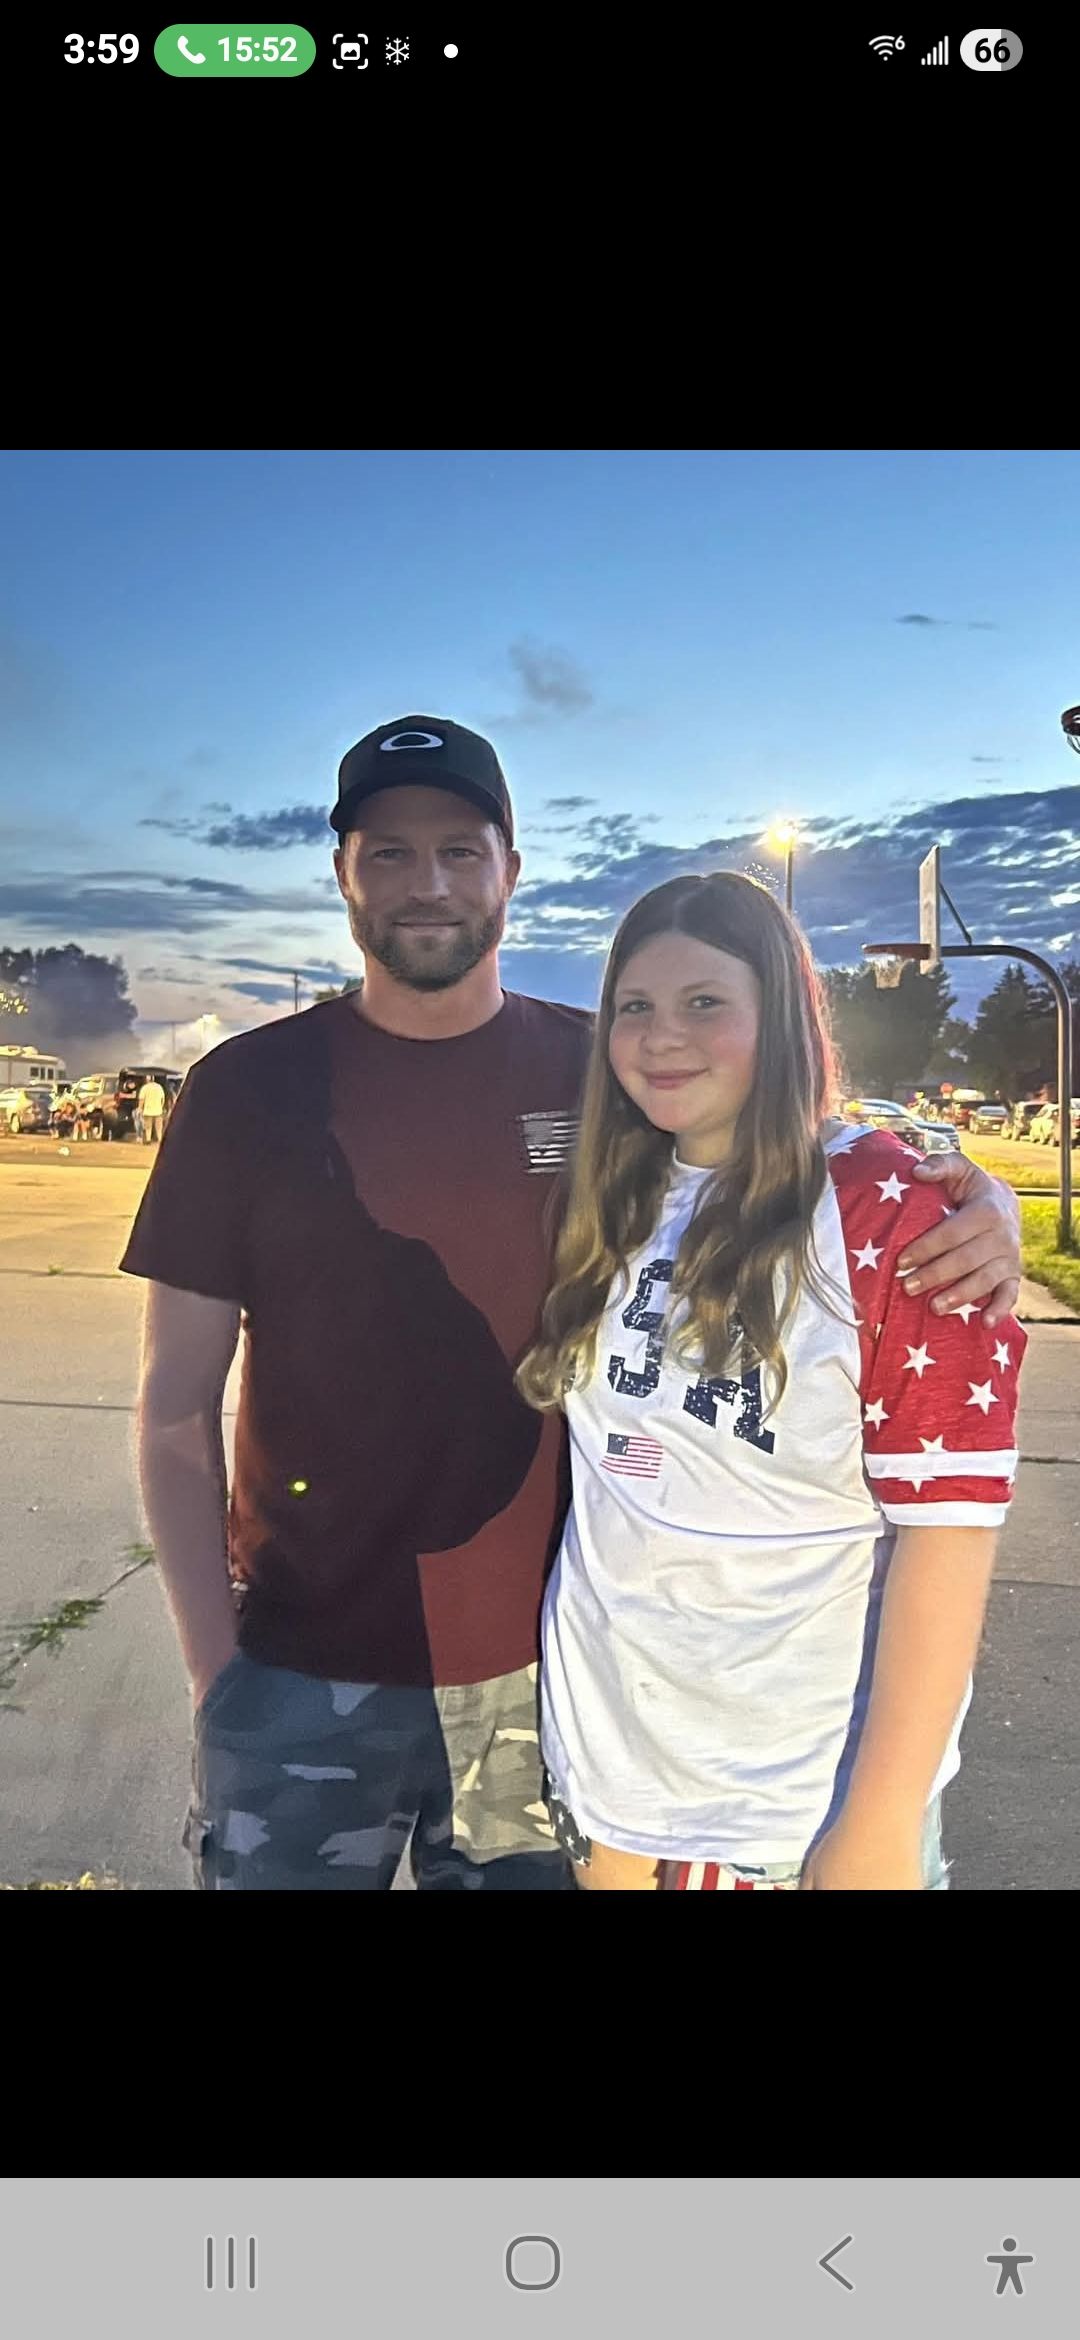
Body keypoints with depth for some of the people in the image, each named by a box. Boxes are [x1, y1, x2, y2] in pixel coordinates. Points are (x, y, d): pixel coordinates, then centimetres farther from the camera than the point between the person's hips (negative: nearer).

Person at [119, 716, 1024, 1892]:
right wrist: (214, 1667, -7)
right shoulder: (247, 1088, -5)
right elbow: (176, 1407, -2)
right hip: (301, 1685, -1)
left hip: (534, 1670, 1)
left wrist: (971, 1200, -17)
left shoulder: (603, 1072, -2)